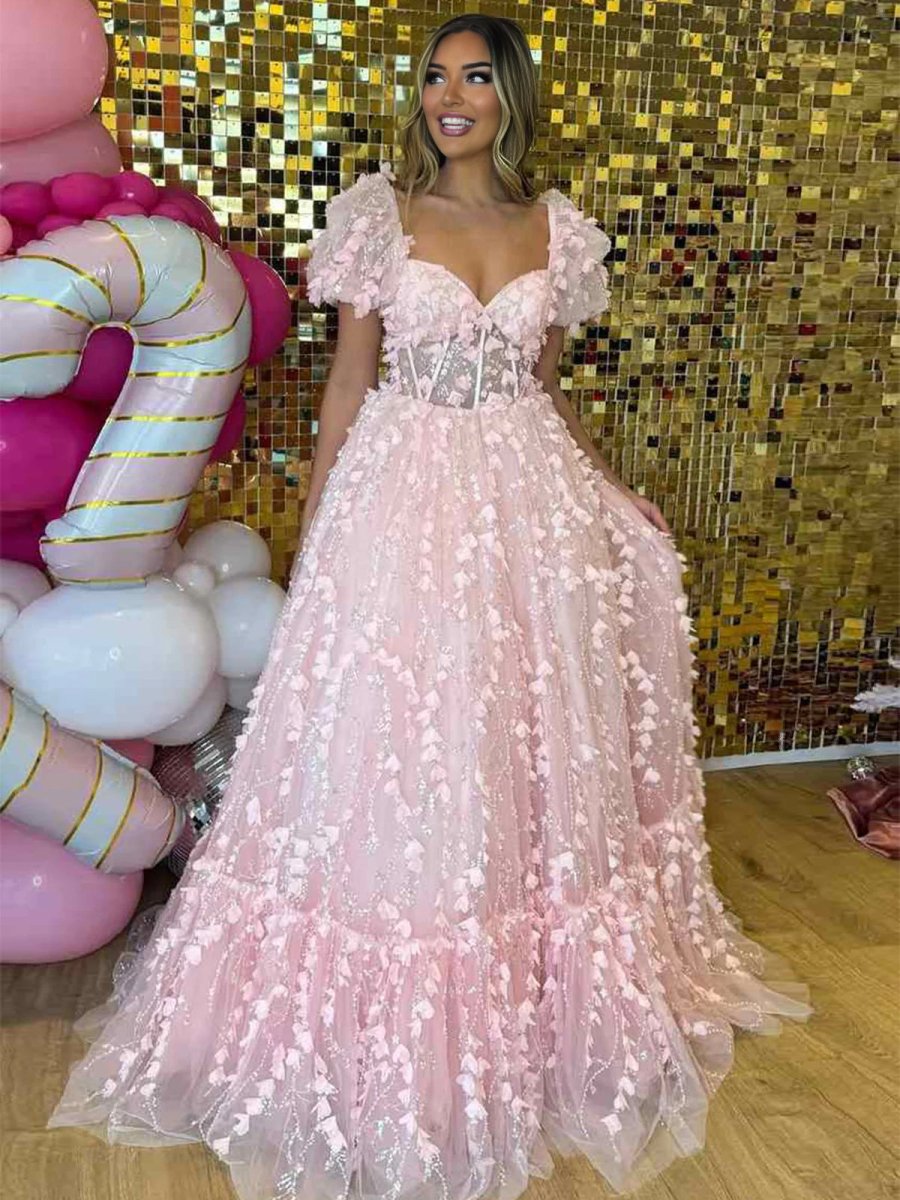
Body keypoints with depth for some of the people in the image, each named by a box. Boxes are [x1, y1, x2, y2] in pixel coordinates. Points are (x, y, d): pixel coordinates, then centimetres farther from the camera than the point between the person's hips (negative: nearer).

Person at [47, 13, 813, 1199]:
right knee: (398, 749, 2)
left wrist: (610, 493, 15)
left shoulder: (557, 227, 7)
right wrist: (315, 524, -1)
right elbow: (348, 380, 0)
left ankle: (542, 992, 31)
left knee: (533, 735, 10)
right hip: (402, 495, -3)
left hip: (529, 502, 3)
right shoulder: (377, 211, -1)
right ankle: (388, 1027, 22)